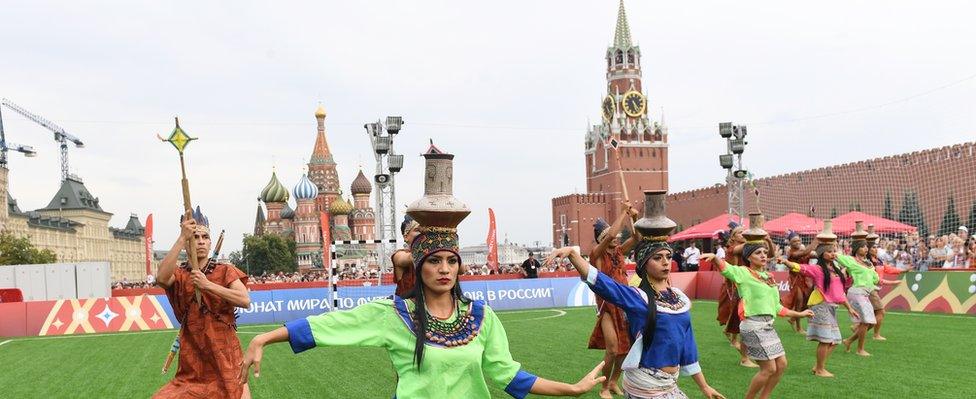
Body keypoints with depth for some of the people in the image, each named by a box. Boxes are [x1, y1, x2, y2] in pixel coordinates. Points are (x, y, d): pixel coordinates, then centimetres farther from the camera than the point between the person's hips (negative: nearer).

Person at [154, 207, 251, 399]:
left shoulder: (225, 271, 2)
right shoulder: (178, 274, 5)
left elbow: (245, 300, -14)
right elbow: (161, 278, -20)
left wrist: (207, 285, -19)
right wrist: (182, 238, -25)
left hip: (224, 354, -1)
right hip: (191, 359, 2)